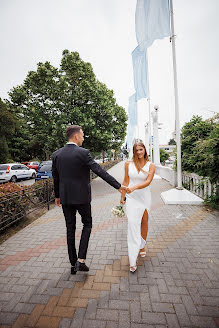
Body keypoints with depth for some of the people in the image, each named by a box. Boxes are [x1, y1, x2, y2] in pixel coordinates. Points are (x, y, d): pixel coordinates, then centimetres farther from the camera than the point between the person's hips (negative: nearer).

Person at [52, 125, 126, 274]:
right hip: (81, 197, -4)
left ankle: (73, 264, 29)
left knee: (70, 229, 16)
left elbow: (56, 178, 9)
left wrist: (57, 196, 22)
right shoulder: (83, 153, -14)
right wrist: (118, 186, -13)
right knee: (87, 224, 17)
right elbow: (100, 171, -17)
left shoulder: (56, 154, 2)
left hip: (65, 197, 5)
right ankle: (81, 260, 11)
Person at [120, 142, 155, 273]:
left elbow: (148, 181, -17)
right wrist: (122, 197, 9)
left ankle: (142, 246, 41)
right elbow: (126, 181, 6)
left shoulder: (151, 165, -4)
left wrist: (134, 187, -31)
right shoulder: (128, 164, 0)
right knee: (133, 225, -4)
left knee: (144, 222, 15)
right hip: (132, 198, 0)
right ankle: (133, 261, 4)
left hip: (145, 197, 1)